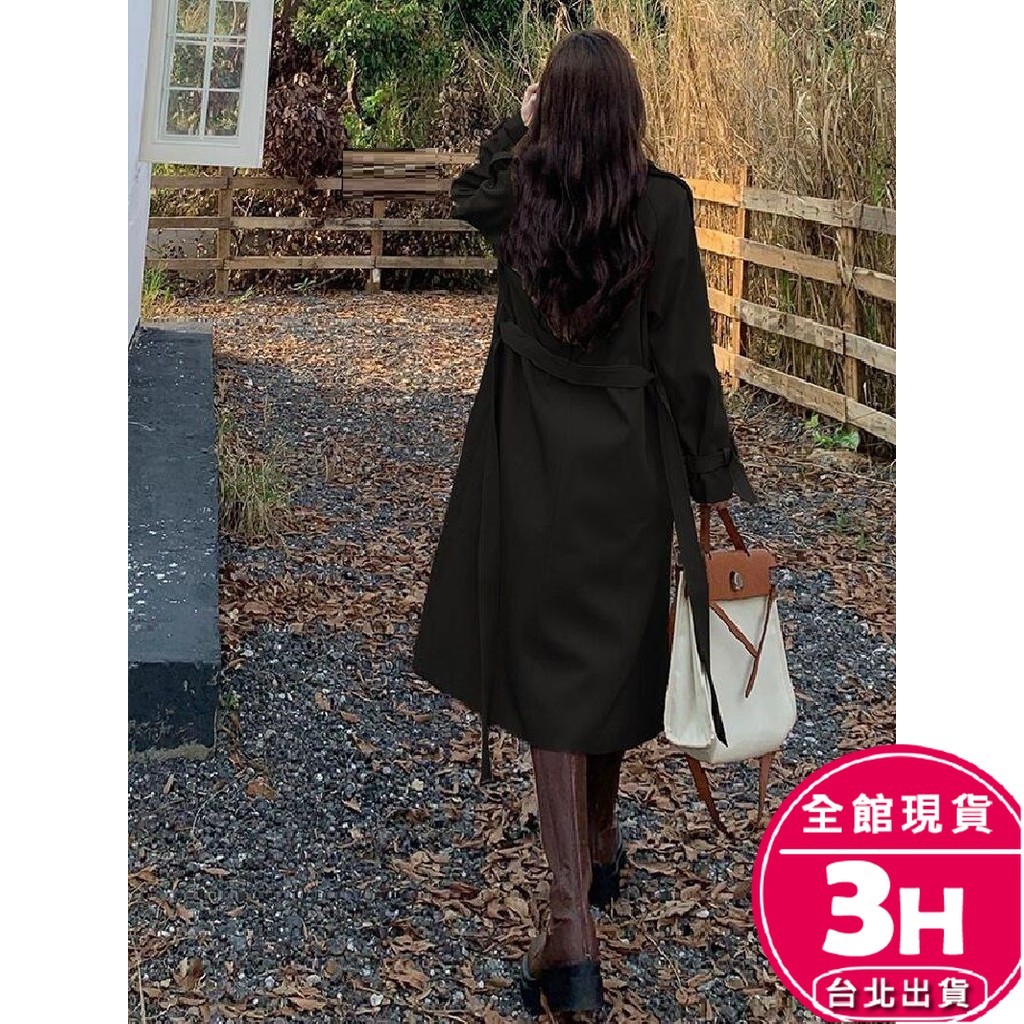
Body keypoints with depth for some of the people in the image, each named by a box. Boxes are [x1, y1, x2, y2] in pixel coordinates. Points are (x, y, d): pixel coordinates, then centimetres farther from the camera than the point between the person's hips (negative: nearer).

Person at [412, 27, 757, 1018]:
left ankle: (573, 927, -7)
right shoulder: (663, 203, -10)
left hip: (533, 460, 0)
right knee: (617, 648, 18)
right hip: (630, 461, 0)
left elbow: (466, 194, 23)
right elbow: (685, 354, -9)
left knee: (547, 663, 0)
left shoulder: (515, 194, -4)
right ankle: (600, 843, 40)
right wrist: (715, 475, -1)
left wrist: (516, 125, 32)